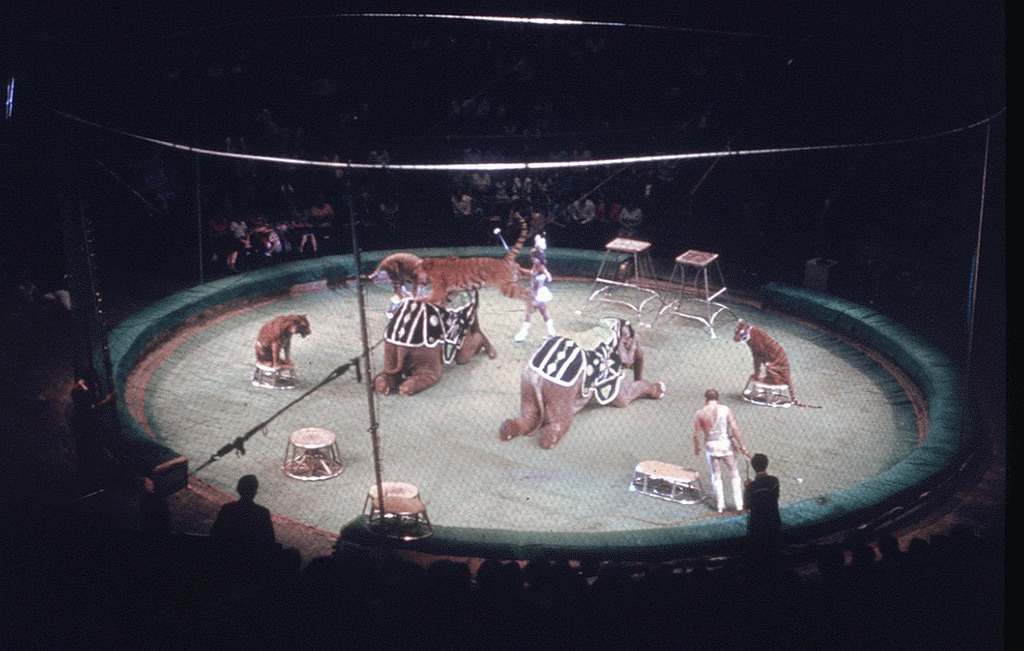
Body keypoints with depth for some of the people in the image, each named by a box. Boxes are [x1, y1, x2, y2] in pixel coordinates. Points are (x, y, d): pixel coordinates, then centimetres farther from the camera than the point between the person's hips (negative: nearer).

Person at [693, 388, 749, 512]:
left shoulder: (699, 413, -4)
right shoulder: (725, 410, -7)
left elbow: (696, 434, -2)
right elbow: (735, 429, -12)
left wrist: (696, 447, 14)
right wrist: (742, 445, -7)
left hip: (710, 446, 1)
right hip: (726, 444, -1)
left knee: (716, 476, 15)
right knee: (735, 474, 14)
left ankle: (720, 505, 19)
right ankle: (739, 504, 14)